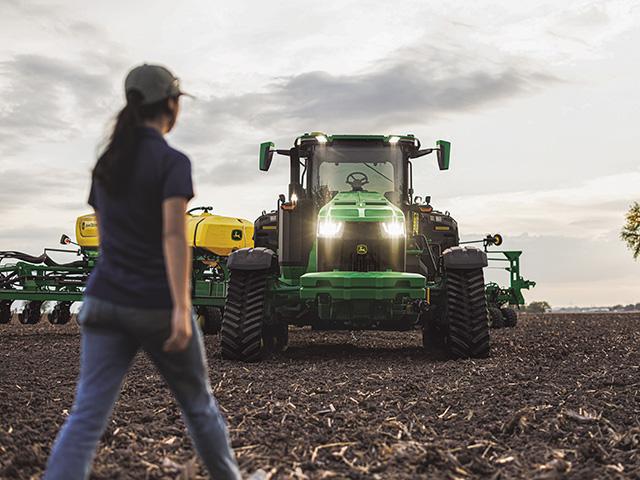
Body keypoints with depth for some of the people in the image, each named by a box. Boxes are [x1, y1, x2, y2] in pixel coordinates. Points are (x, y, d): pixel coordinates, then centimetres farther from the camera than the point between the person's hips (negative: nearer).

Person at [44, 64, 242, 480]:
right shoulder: (173, 161, -10)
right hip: (159, 306, -5)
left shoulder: (107, 162, 12)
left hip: (106, 302, 5)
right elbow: (174, 234, -23)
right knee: (198, 402, 17)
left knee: (87, 417, -1)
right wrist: (182, 308, -28)